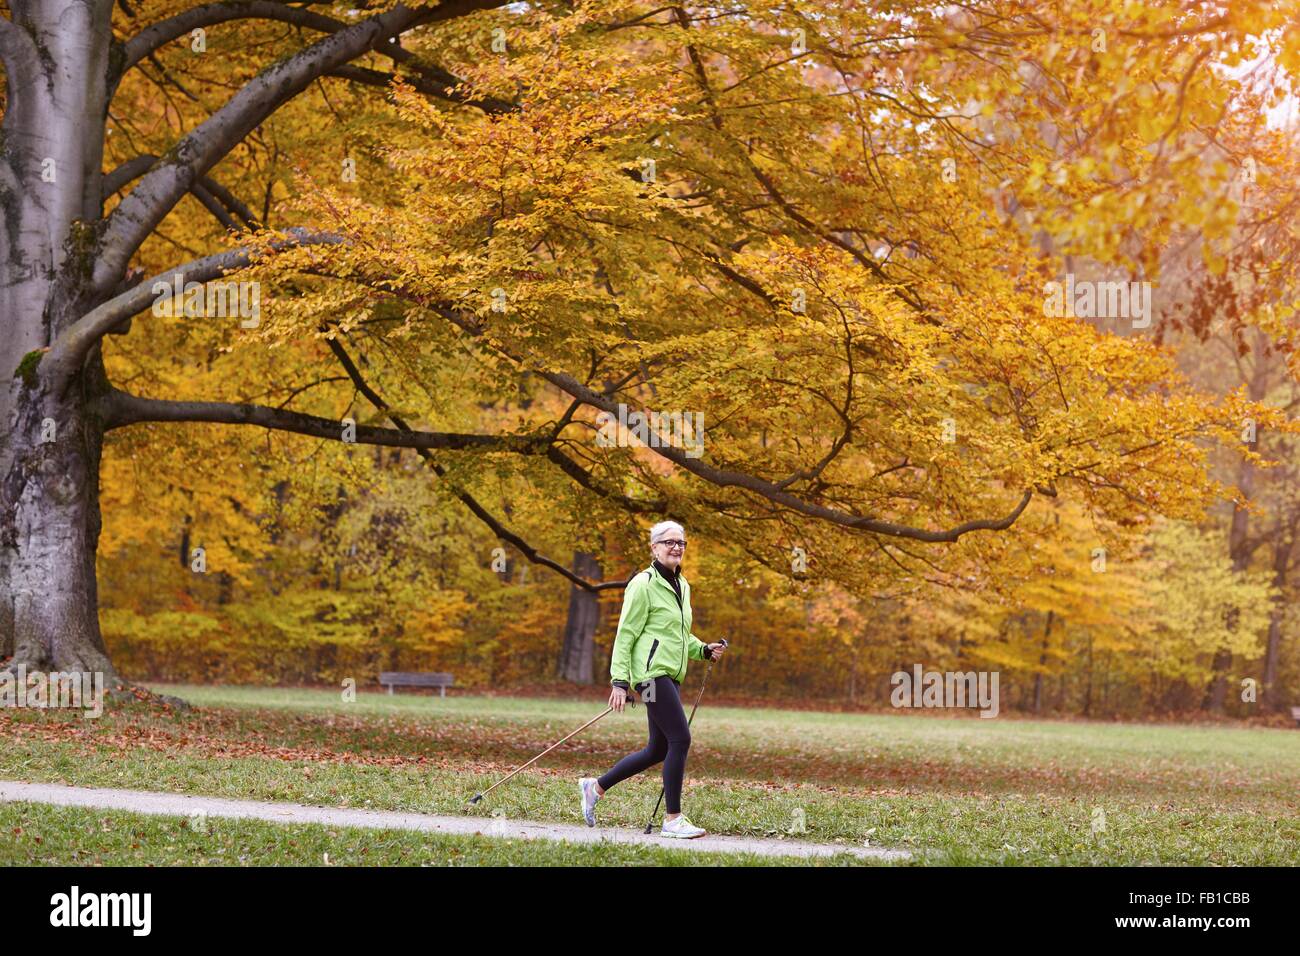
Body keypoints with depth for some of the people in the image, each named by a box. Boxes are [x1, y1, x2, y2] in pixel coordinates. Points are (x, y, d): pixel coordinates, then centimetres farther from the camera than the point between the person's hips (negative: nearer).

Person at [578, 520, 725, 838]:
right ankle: (672, 819, -7)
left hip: (671, 675, 9)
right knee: (680, 740, -14)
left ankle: (595, 787, 24)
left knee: (658, 750, 10)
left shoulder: (682, 586, 17)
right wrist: (620, 680, -15)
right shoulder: (644, 584, -8)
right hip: (652, 672, -9)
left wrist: (704, 650, 11)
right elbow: (625, 635, -10)